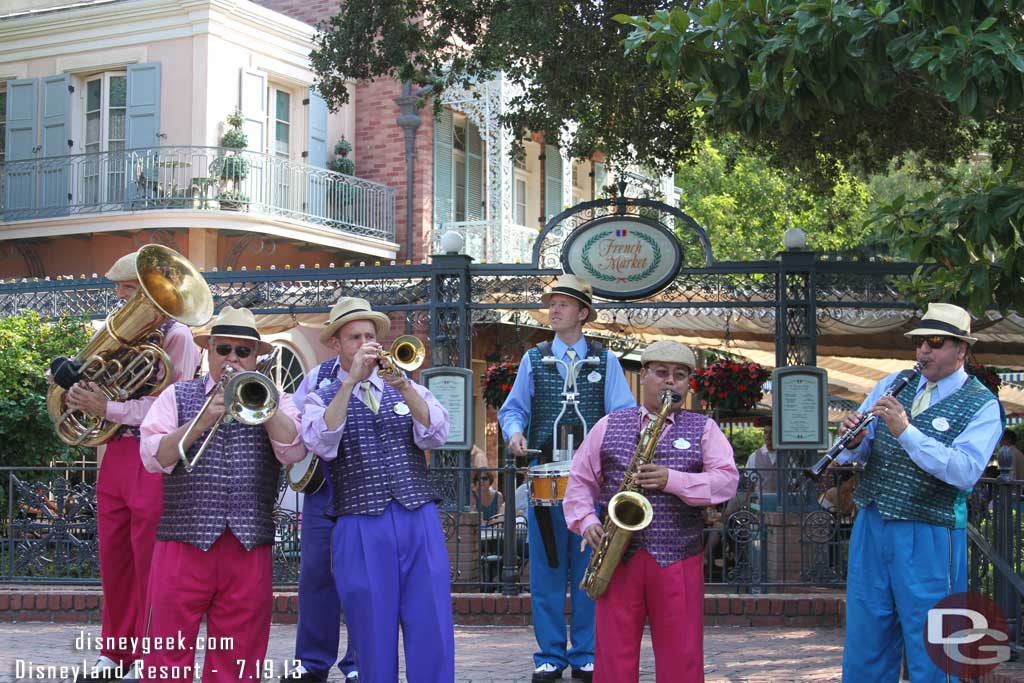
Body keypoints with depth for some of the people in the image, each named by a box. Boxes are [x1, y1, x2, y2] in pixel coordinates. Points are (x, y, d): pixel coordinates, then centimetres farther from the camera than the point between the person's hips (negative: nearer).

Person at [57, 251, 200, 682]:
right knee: (114, 561, 10)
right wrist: (77, 388, -3)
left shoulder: (175, 336, -5)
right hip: (115, 454, 6)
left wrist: (107, 409, -18)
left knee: (149, 563, 0)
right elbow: (105, 386, 18)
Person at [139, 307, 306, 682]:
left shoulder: (275, 401, 13)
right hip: (184, 542, -1)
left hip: (250, 548, 1)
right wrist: (202, 420, -12)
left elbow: (294, 451, -5)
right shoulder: (178, 395, 11)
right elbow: (153, 457, -1)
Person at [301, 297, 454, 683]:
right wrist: (351, 380, -15)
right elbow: (322, 444, -11)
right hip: (360, 530, -2)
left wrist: (404, 387, -15)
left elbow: (436, 435, -1)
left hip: (420, 522, 2)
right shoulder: (320, 400, 10)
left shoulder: (406, 389, 16)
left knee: (433, 639, -2)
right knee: (375, 643, 1)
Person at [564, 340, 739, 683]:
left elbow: (727, 481, -3)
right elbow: (580, 480, 14)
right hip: (618, 556, 1)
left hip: (679, 560, -1)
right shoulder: (609, 425, 14)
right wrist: (587, 523, -3)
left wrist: (672, 480, -16)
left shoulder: (704, 429, 10)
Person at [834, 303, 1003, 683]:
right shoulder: (892, 384, 11)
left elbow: (965, 471, -21)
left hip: (929, 537, -5)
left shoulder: (982, 406, -5)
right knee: (864, 642, 11)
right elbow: (853, 452, 9)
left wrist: (905, 431, -27)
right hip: (870, 526, 5)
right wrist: (854, 441, -15)